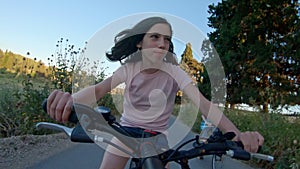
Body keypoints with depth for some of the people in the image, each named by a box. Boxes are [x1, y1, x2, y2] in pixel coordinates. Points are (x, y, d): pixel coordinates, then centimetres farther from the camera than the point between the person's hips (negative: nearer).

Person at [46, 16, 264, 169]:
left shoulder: (174, 73, -16)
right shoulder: (129, 69, -12)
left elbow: (203, 103, -27)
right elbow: (100, 88, -28)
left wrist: (237, 133, -43)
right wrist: (70, 99, -51)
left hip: (157, 136, 0)